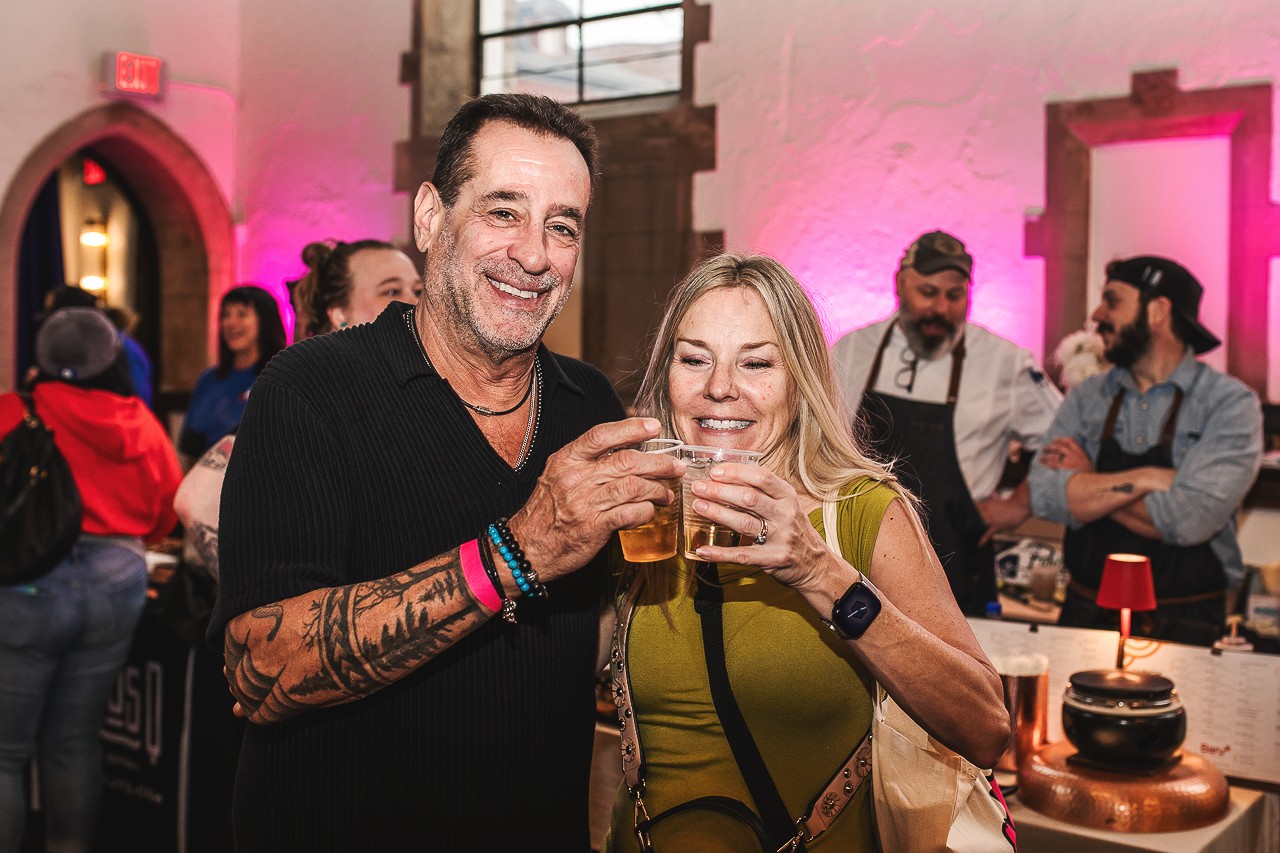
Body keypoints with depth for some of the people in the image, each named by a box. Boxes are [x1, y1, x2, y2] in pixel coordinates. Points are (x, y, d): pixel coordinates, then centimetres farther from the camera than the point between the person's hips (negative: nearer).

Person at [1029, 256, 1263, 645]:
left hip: (1184, 628, -3)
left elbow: (1190, 519, -21)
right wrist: (1149, 478, -18)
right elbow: (1045, 496, -10)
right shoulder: (1087, 397, 4)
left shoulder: (1231, 403, -8)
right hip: (1086, 614, 3)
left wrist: (1087, 484, -9)